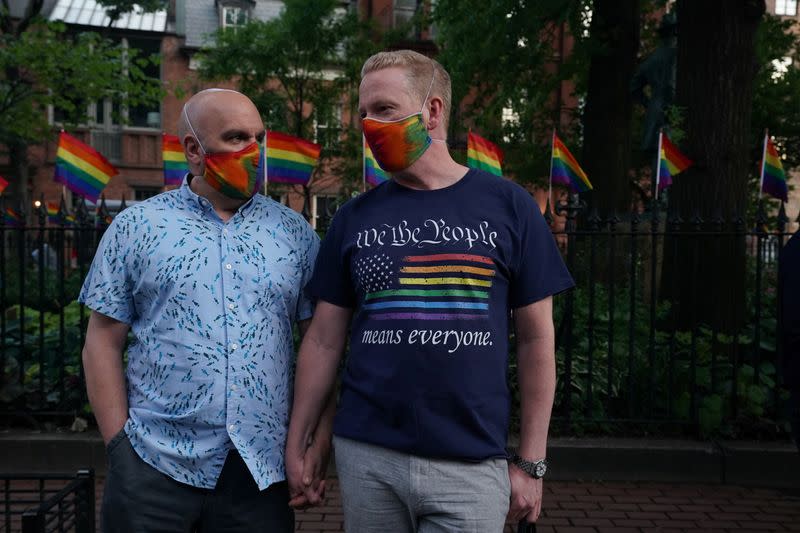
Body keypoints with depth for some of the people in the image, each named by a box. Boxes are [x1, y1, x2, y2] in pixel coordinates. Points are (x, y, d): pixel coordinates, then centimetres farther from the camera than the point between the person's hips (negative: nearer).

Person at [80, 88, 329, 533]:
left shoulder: (295, 232, 4)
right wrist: (119, 444, -4)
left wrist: (318, 445, -2)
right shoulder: (136, 227, 0)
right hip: (154, 466, -1)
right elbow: (103, 343, 2)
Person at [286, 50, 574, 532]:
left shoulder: (508, 206, -2)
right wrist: (297, 442, 3)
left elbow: (536, 338, 0)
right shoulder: (355, 218, 3)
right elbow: (324, 341, 7)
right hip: (365, 456, 2)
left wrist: (531, 462, -1)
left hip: (472, 464, -2)